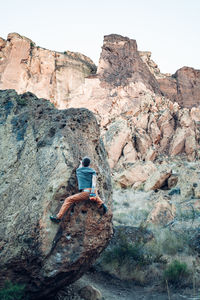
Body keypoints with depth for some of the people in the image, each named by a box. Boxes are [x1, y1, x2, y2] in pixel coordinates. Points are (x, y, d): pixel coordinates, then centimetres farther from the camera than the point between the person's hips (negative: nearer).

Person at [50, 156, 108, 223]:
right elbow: (94, 180, -6)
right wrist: (92, 193, -16)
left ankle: (58, 217, -12)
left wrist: (81, 164, 61)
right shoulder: (92, 171, 13)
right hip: (93, 191, 3)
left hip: (86, 192, -3)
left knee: (68, 200, -1)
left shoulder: (78, 170, 14)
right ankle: (101, 204, 11)